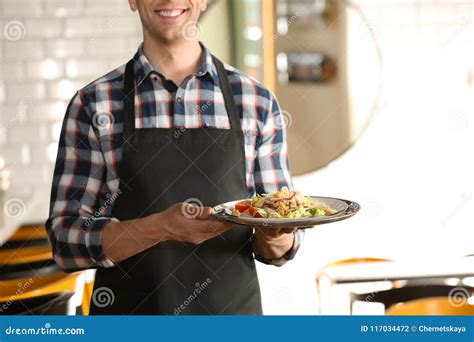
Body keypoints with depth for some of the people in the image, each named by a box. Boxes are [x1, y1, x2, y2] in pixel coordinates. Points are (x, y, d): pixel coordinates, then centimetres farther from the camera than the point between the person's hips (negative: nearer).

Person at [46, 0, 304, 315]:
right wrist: (163, 227, -25)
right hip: (129, 310, -1)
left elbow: (277, 249, 3)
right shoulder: (94, 105, -6)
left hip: (234, 307, 2)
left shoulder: (257, 102, -3)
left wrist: (274, 236, -20)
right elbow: (67, 240, -10)